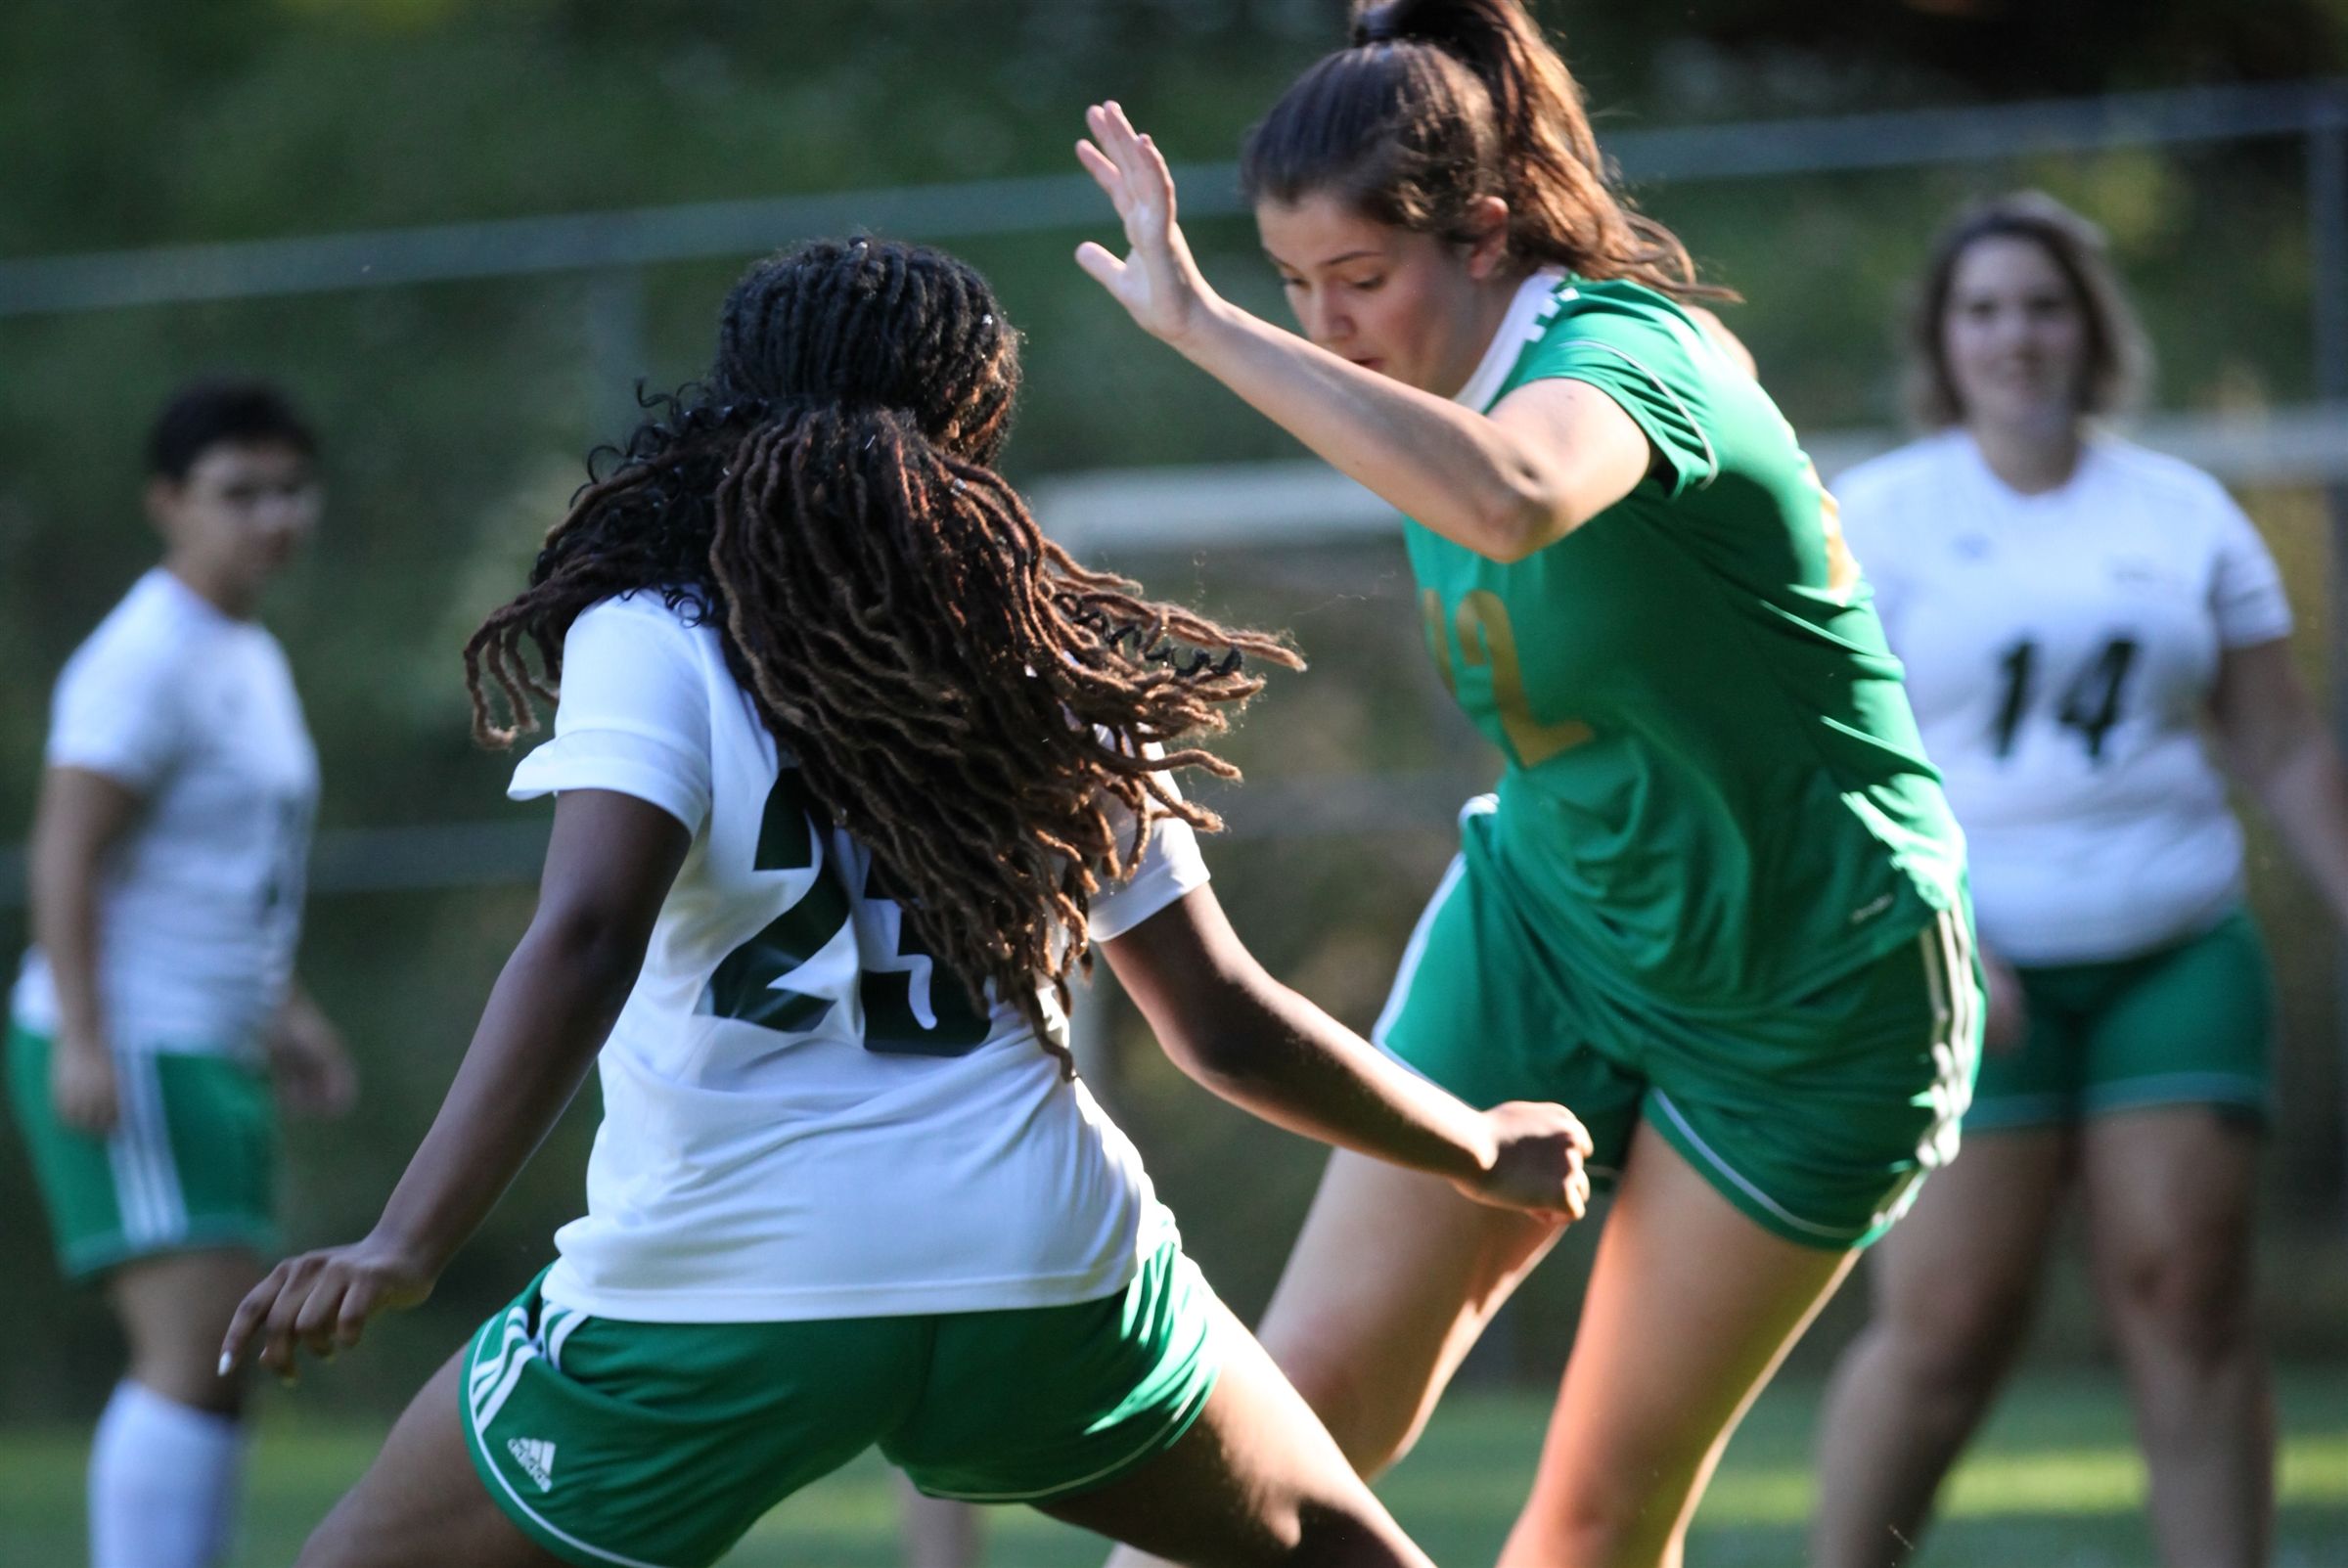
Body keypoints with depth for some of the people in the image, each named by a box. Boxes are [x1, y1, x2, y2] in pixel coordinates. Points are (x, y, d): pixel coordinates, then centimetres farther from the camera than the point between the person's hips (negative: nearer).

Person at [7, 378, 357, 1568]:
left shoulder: (252, 661, 18)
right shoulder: (149, 658, -12)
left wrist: (284, 1011, 24)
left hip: (212, 1061, 10)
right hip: (130, 1061, -10)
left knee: (211, 1375, 9)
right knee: (195, 1353, -18)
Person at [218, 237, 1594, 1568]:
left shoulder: (650, 648, 1)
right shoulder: (1053, 679, 12)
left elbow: (586, 938, -16)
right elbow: (1224, 1025, 15)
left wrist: (405, 1248, -23)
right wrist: (1482, 1151, 30)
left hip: (714, 1282, -3)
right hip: (1044, 1257, 3)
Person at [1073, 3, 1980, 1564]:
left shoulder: (1621, 351, -29)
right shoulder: (1446, 387, -5)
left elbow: (1507, 498, -54)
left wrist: (1199, 322, -53)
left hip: (1808, 997, -6)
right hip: (1543, 922, 6)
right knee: (1315, 1395, -8)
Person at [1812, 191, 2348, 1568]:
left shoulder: (2183, 512, 12)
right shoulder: (1878, 517, 3)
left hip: (2176, 956, 3)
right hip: (1972, 969, -3)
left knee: (2189, 1296, -6)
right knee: (1950, 1323, -9)